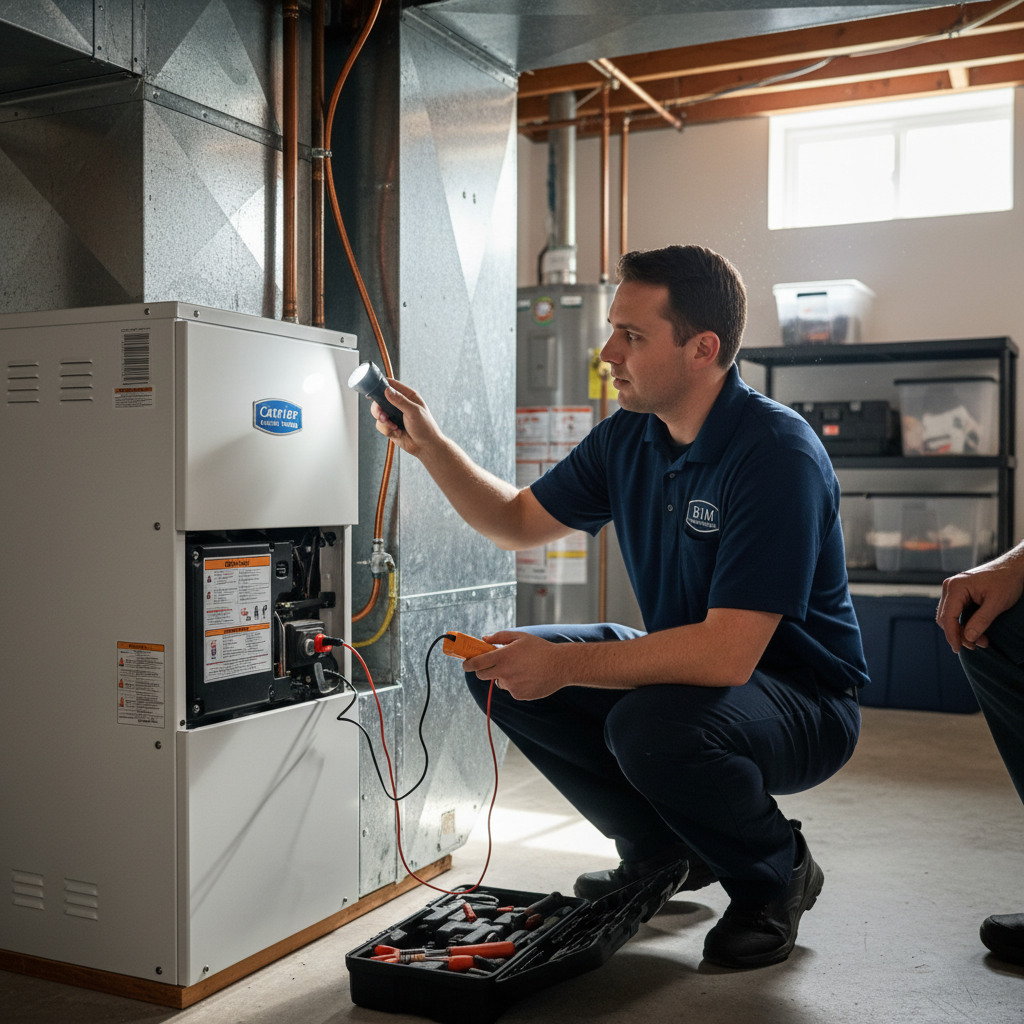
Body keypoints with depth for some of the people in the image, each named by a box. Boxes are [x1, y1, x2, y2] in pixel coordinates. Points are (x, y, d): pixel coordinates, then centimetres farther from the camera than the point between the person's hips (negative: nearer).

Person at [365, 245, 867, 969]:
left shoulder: (777, 454, -27)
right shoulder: (629, 436, -2)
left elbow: (726, 654, -33)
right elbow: (519, 521, 11)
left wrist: (565, 664, -31)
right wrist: (430, 445, -2)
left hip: (801, 698, -8)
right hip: (693, 666, 8)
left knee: (651, 725, -37)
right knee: (502, 669, -2)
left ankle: (777, 874, -2)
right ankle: (663, 849, 14)